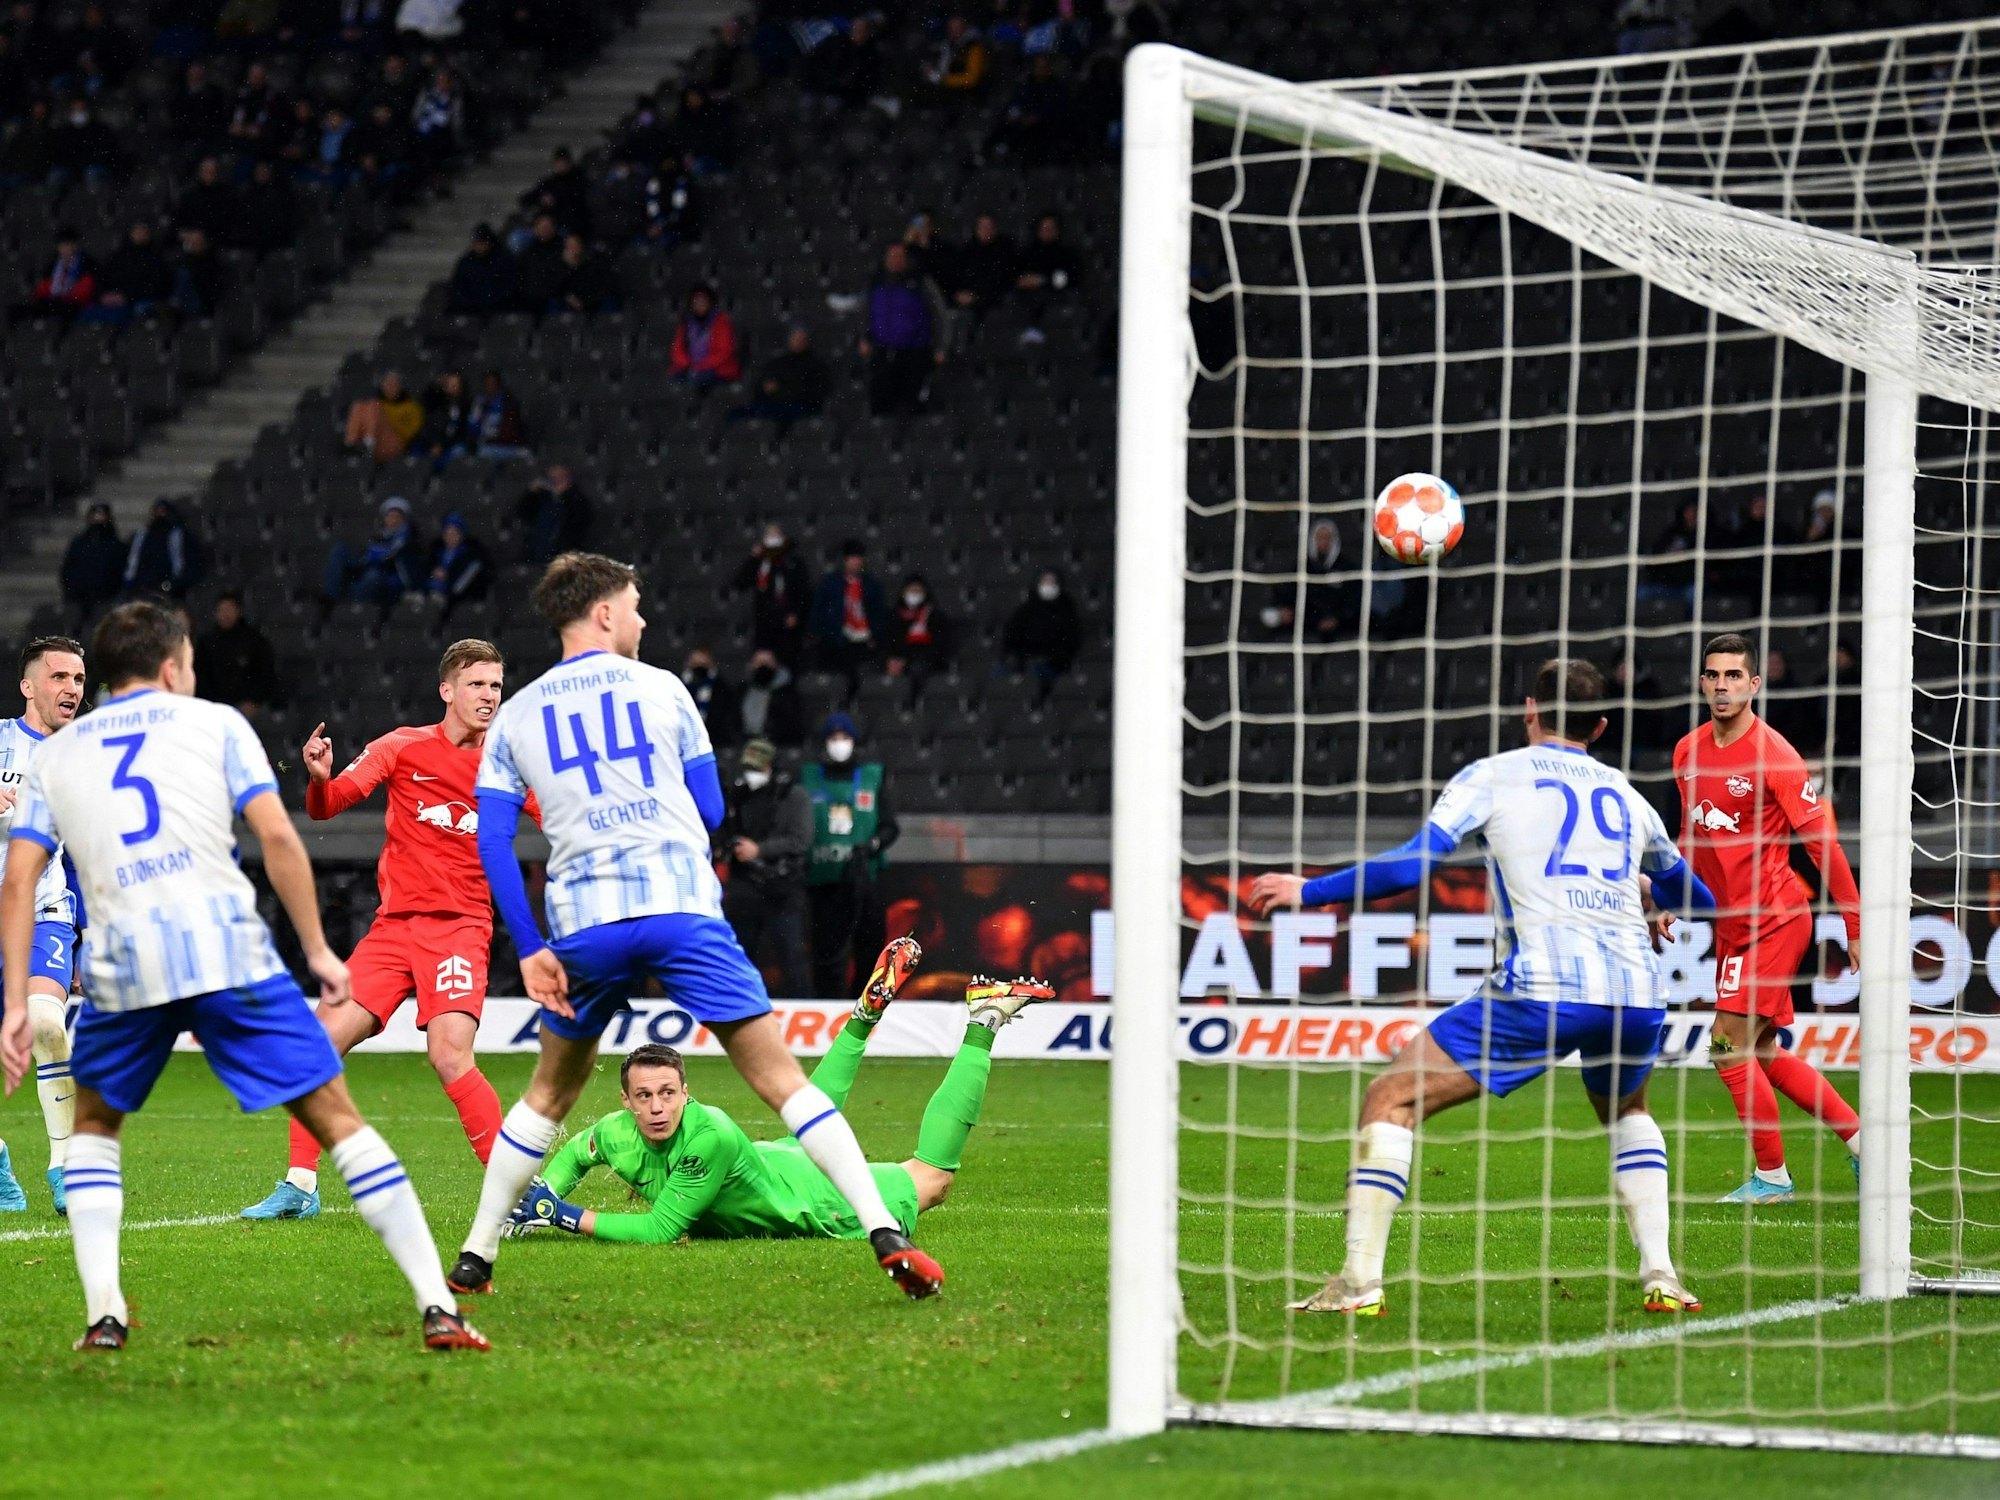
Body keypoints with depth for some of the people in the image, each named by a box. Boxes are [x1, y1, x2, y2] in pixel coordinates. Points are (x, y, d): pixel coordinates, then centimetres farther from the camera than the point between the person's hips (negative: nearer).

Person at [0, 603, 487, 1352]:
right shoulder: (214, 723, 15)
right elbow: (277, 839, 2)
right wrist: (317, 949, 8)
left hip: (121, 961, 2)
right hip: (229, 948, -2)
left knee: (93, 1125, 27)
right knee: (337, 1118, 4)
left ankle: (102, 1312, 11)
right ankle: (437, 1307, -4)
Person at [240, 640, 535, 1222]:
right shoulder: (405, 748, 4)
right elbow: (324, 807, 1)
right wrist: (319, 778, -21)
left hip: (461, 928, -3)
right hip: (395, 926, 3)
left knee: (450, 1055, -23)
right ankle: (299, 1186, 10)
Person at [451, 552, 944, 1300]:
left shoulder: (514, 718, 14)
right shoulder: (659, 688, 10)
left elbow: (493, 842, 6)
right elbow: (710, 812, 13)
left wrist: (530, 949, 7)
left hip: (584, 923, 2)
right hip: (682, 905, -2)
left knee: (551, 1091, 23)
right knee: (781, 1077, -4)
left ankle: (475, 1256, 23)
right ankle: (885, 1234, -14)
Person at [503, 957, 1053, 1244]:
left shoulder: (710, 1136, -43)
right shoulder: (617, 1134, -26)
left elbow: (661, 1229, -41)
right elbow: (575, 1152, -2)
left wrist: (568, 1217, -41)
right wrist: (540, 1196, -20)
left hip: (819, 1204, -5)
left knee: (930, 1178, 17)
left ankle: (983, 1021, 28)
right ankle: (866, 1013, 47)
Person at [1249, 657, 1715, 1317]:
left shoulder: (1493, 777, 10)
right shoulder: (1624, 793, 23)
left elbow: (1410, 866, -2)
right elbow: (1697, 896, 39)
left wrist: (1307, 891, 10)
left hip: (1540, 990, -5)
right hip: (1638, 991, 5)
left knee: (1390, 1099, 5)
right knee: (1626, 1110, 35)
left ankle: (1360, 1281, -5)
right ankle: (1660, 1276, 20)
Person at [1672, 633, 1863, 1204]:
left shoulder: (1774, 756, -15)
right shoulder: (1688, 751, 6)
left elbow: (1823, 843, -12)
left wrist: (1856, 927, -11)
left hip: (1774, 918, -8)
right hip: (1731, 923, 8)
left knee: (1730, 1045, -10)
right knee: (1764, 1054, 11)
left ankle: (1772, 1176, 2)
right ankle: (1861, 1139, 23)